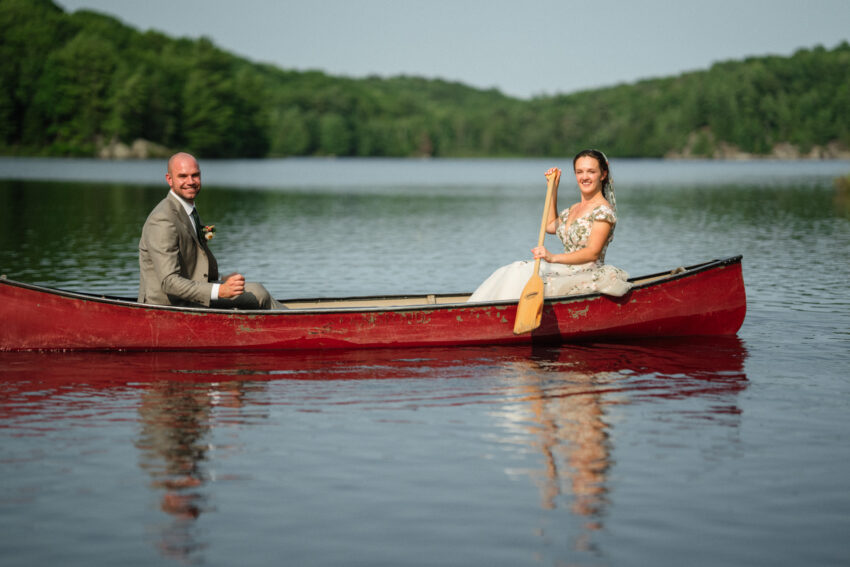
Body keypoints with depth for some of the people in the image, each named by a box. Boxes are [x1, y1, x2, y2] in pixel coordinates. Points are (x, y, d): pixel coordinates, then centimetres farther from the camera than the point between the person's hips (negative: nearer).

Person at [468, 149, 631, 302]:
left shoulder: (603, 210, -10)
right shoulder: (574, 209, 18)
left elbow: (593, 253, -18)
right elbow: (551, 226, 34)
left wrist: (553, 257, -30)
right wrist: (554, 188, 27)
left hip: (586, 277, -9)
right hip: (567, 271, 9)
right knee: (514, 272, -10)